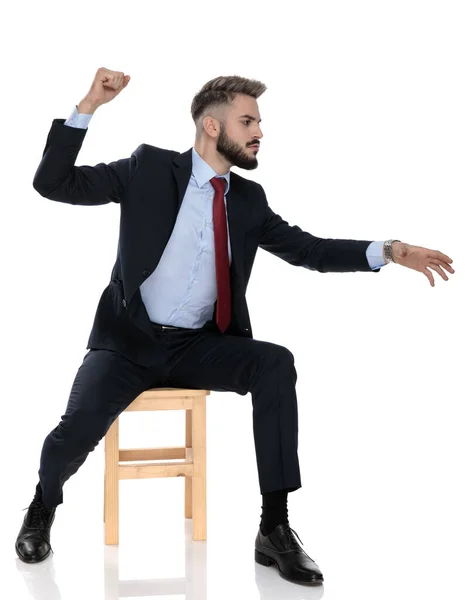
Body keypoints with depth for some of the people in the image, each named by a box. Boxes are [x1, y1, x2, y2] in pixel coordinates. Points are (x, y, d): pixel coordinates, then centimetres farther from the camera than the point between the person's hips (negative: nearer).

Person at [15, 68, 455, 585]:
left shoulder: (248, 198, 7)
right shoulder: (149, 168, -4)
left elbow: (307, 249, 7)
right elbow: (53, 183, -8)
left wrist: (388, 251, -6)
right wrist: (88, 106, -20)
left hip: (200, 347, 3)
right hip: (130, 341, -3)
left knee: (276, 363, -26)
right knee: (78, 428, -28)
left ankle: (274, 529, -21)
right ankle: (43, 506, 10)